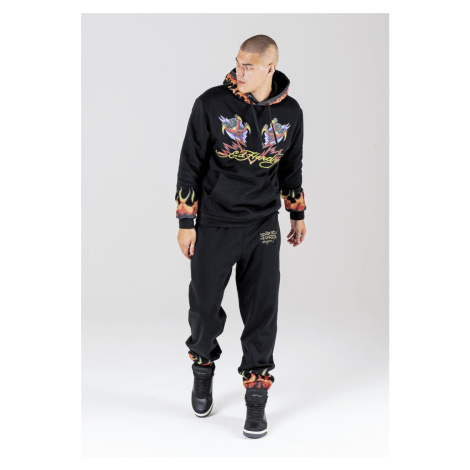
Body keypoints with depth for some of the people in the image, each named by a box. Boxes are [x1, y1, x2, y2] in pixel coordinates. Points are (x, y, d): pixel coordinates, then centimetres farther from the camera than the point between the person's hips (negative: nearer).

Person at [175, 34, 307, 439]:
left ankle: (257, 396, 19)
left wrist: (298, 214, 19)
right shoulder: (212, 103, -10)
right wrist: (186, 223, -5)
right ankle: (203, 368, 37)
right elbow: (190, 165, -5)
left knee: (262, 312, 3)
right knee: (205, 306, 8)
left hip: (263, 227, 2)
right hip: (213, 226, -1)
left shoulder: (290, 112, -1)